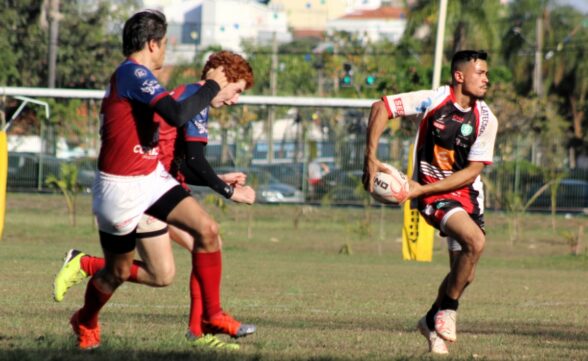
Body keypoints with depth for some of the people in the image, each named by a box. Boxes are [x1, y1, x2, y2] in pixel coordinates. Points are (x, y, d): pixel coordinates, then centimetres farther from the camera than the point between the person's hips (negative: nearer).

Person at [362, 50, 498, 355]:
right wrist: (370, 158, -14)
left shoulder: (485, 120, -5)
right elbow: (381, 108, -6)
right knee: (475, 241, -28)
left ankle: (433, 322, 32)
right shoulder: (433, 100, -13)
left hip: (466, 194, 5)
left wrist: (422, 189, -15)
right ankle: (448, 309, -9)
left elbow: (473, 170, -7)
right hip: (431, 194, -5)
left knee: (464, 274, 5)